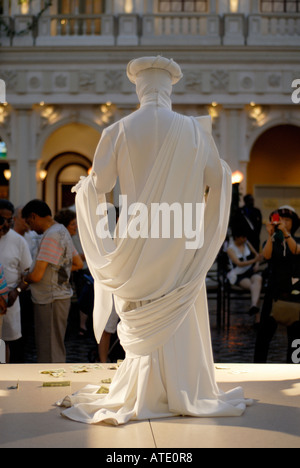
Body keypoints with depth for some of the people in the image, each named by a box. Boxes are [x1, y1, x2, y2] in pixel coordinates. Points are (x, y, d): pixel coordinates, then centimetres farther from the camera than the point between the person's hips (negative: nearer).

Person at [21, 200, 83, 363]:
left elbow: (36, 276, -22)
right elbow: (78, 264, 22)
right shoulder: (62, 231, 13)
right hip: (61, 296, 10)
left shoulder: (51, 236, -19)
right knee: (56, 348, 18)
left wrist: (25, 278, -1)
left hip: (51, 300, -10)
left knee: (50, 351, -4)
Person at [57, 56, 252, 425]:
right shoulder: (194, 130, -4)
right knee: (177, 316, 12)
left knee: (143, 318, 11)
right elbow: (216, 181, 4)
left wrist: (82, 187, 20)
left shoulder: (119, 130, -6)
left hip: (137, 240, 0)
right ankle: (180, 391, 18)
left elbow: (100, 184, -2)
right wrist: (226, 172, 27)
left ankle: (145, 394, 16)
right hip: (181, 242, 1)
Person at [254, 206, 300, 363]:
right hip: (274, 292, 0)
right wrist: (270, 235, -28)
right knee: (265, 332, -5)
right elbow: (266, 255, -12)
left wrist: (285, 232, -31)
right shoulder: (271, 241, 10)